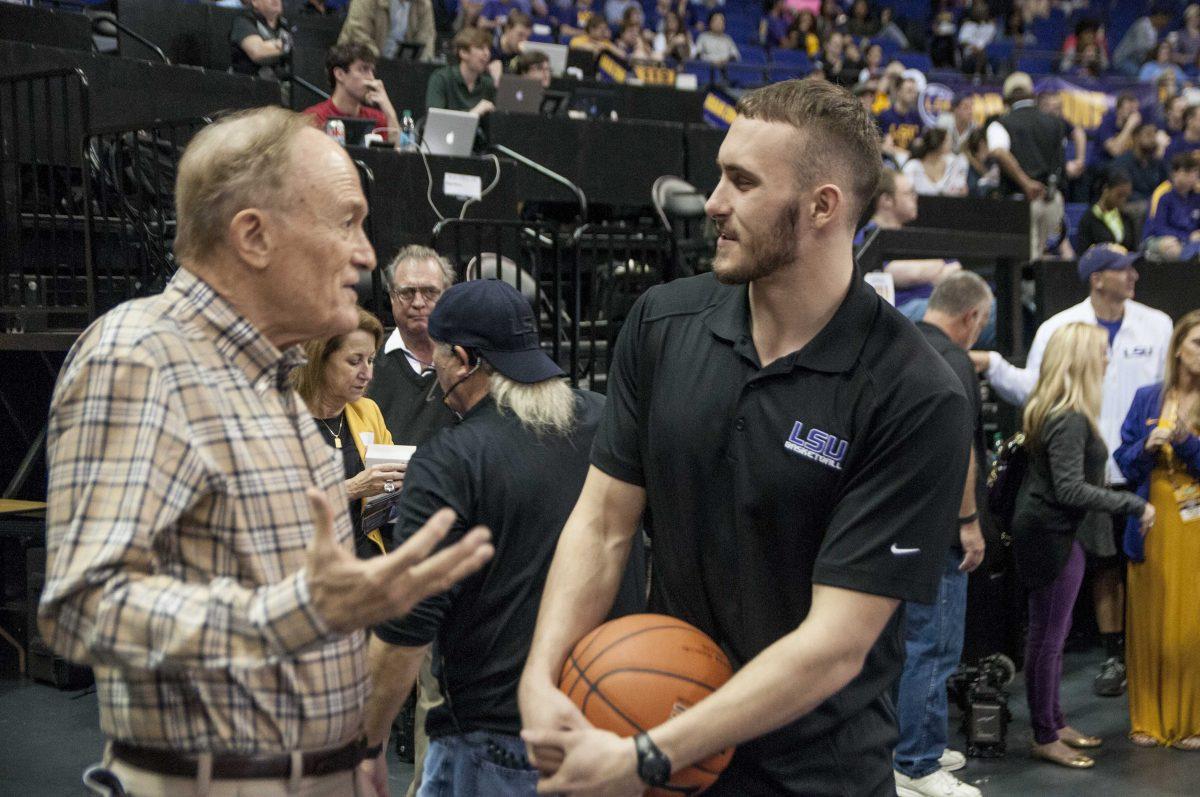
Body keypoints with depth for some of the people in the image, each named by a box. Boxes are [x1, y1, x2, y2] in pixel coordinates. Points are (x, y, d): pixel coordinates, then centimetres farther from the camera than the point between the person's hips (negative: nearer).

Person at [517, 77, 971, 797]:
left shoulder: (916, 400, -21)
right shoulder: (662, 322, -6)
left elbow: (835, 644, -22)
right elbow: (604, 522, -2)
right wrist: (540, 680, -16)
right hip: (659, 712, 4)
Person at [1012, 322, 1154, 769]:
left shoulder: (1049, 409, 9)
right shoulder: (1070, 420, -22)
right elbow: (1070, 489, -26)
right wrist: (1133, 506, -21)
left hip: (1045, 530, 10)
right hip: (1051, 534, -10)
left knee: (1052, 632, 19)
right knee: (1048, 636, 0)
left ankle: (1054, 722, 31)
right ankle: (1045, 738, 11)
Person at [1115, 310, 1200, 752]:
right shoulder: (1147, 398, 8)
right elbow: (1125, 462, 8)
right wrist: (1147, 445, -10)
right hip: (1152, 523, 2)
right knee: (1149, 623, 6)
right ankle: (1149, 719, 17)